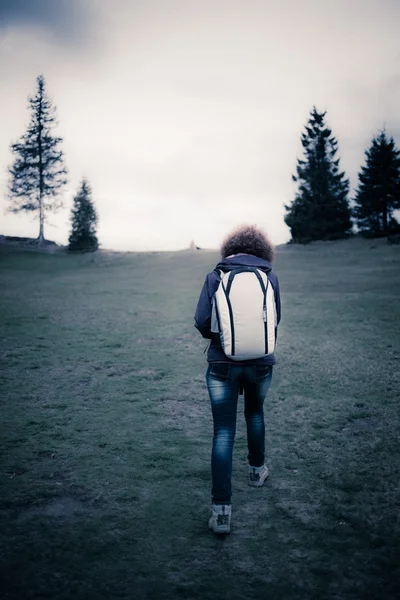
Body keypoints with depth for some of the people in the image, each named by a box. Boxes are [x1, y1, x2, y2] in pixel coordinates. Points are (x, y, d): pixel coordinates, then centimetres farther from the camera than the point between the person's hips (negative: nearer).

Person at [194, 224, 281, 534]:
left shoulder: (215, 276, -4)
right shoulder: (270, 276, -1)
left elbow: (201, 322, -8)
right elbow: (276, 321, 3)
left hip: (222, 364, -1)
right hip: (261, 363, 2)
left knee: (223, 433, 3)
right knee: (255, 412, 29)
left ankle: (222, 509, 2)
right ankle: (257, 469, 45)